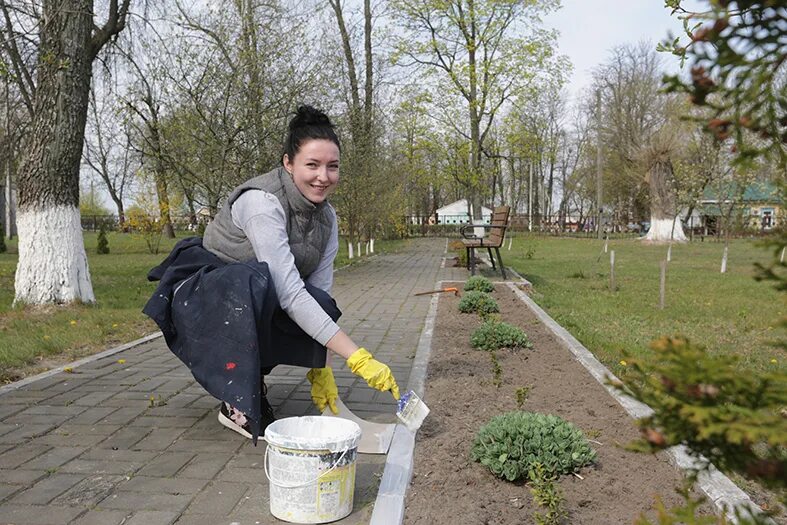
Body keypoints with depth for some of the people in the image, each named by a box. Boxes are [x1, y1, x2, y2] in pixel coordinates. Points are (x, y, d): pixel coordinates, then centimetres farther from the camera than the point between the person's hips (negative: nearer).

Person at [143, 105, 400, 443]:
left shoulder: (326, 218, -4)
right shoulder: (261, 201, -27)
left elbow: (320, 290, -5)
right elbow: (288, 292, -35)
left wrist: (321, 368, -13)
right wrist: (357, 357, -37)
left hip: (256, 305, 6)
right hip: (203, 299, -6)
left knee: (320, 306, -24)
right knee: (253, 279, -39)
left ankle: (254, 375, -1)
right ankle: (239, 402, -24)